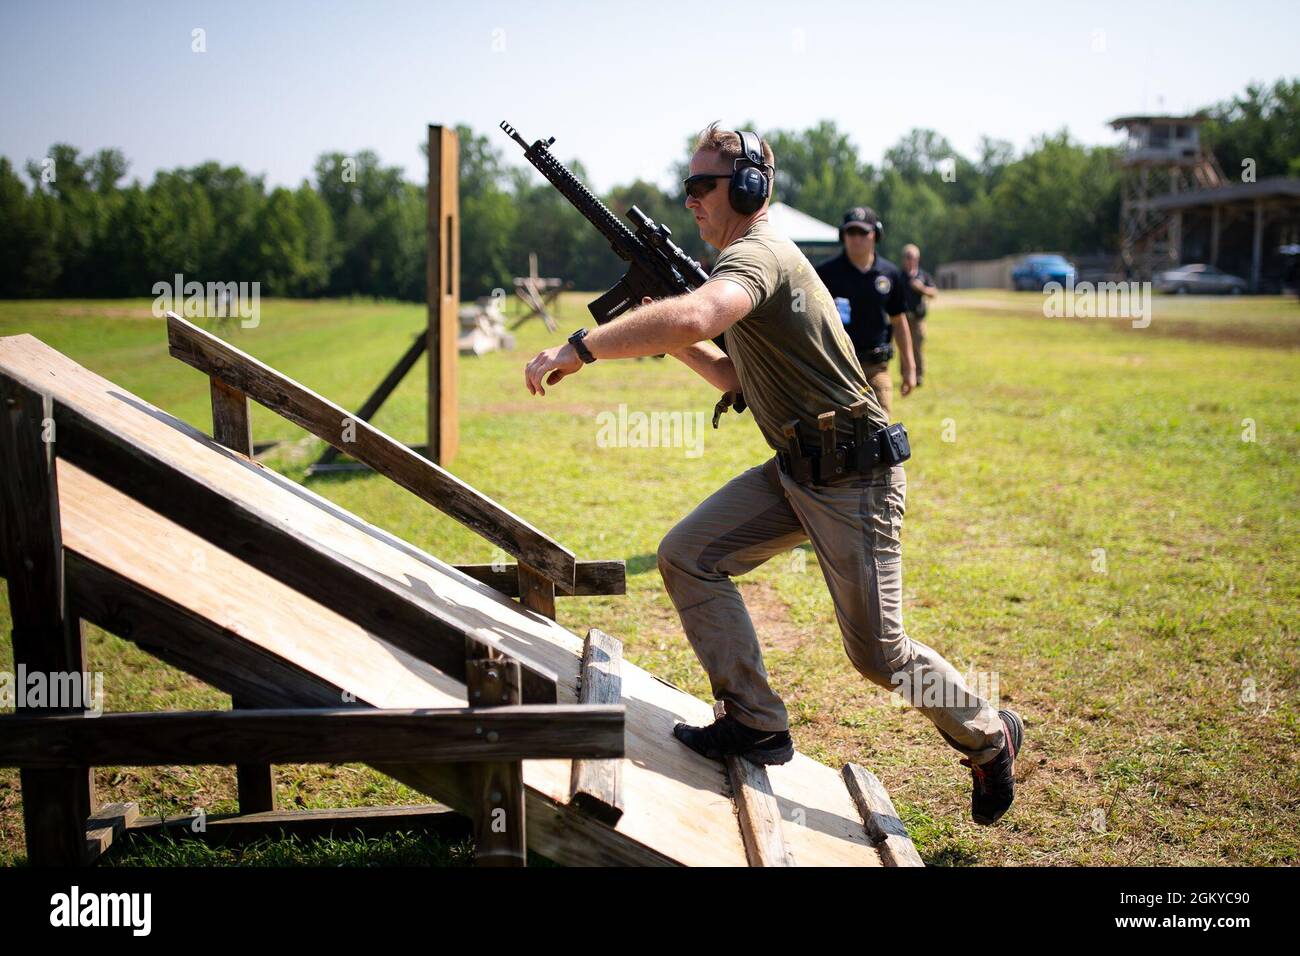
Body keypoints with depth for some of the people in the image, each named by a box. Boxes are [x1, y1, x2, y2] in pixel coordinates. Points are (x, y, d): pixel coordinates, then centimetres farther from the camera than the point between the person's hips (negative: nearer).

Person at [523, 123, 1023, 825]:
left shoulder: (756, 254, -19)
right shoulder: (754, 259, 14)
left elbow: (694, 317, -42)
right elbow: (738, 380, 23)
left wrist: (580, 348, -36)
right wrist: (671, 339, 11)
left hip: (853, 481, -9)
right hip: (792, 471, 9)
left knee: (877, 653, -2)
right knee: (688, 556, -3)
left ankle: (988, 736, 24)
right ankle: (755, 723, 4)